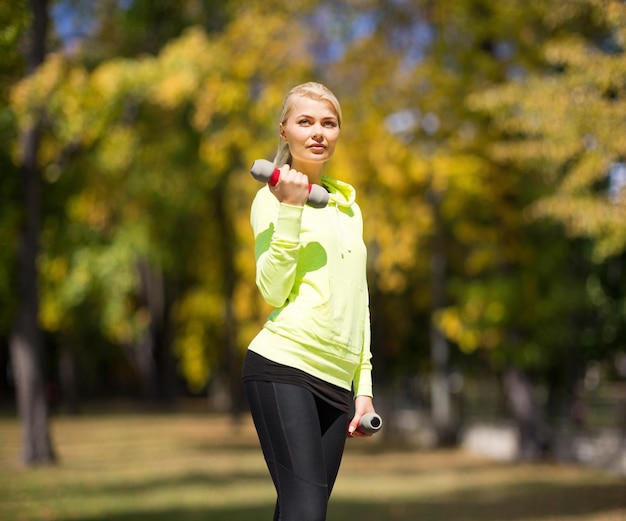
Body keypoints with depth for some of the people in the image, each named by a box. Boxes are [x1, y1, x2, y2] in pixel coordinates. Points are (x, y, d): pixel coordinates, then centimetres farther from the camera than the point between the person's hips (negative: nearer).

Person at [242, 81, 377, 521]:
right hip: (284, 366, -6)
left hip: (336, 378, 6)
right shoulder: (274, 197, 1)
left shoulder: (348, 206, 22)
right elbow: (273, 291, -11)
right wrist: (290, 208, -15)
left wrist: (363, 385, 20)